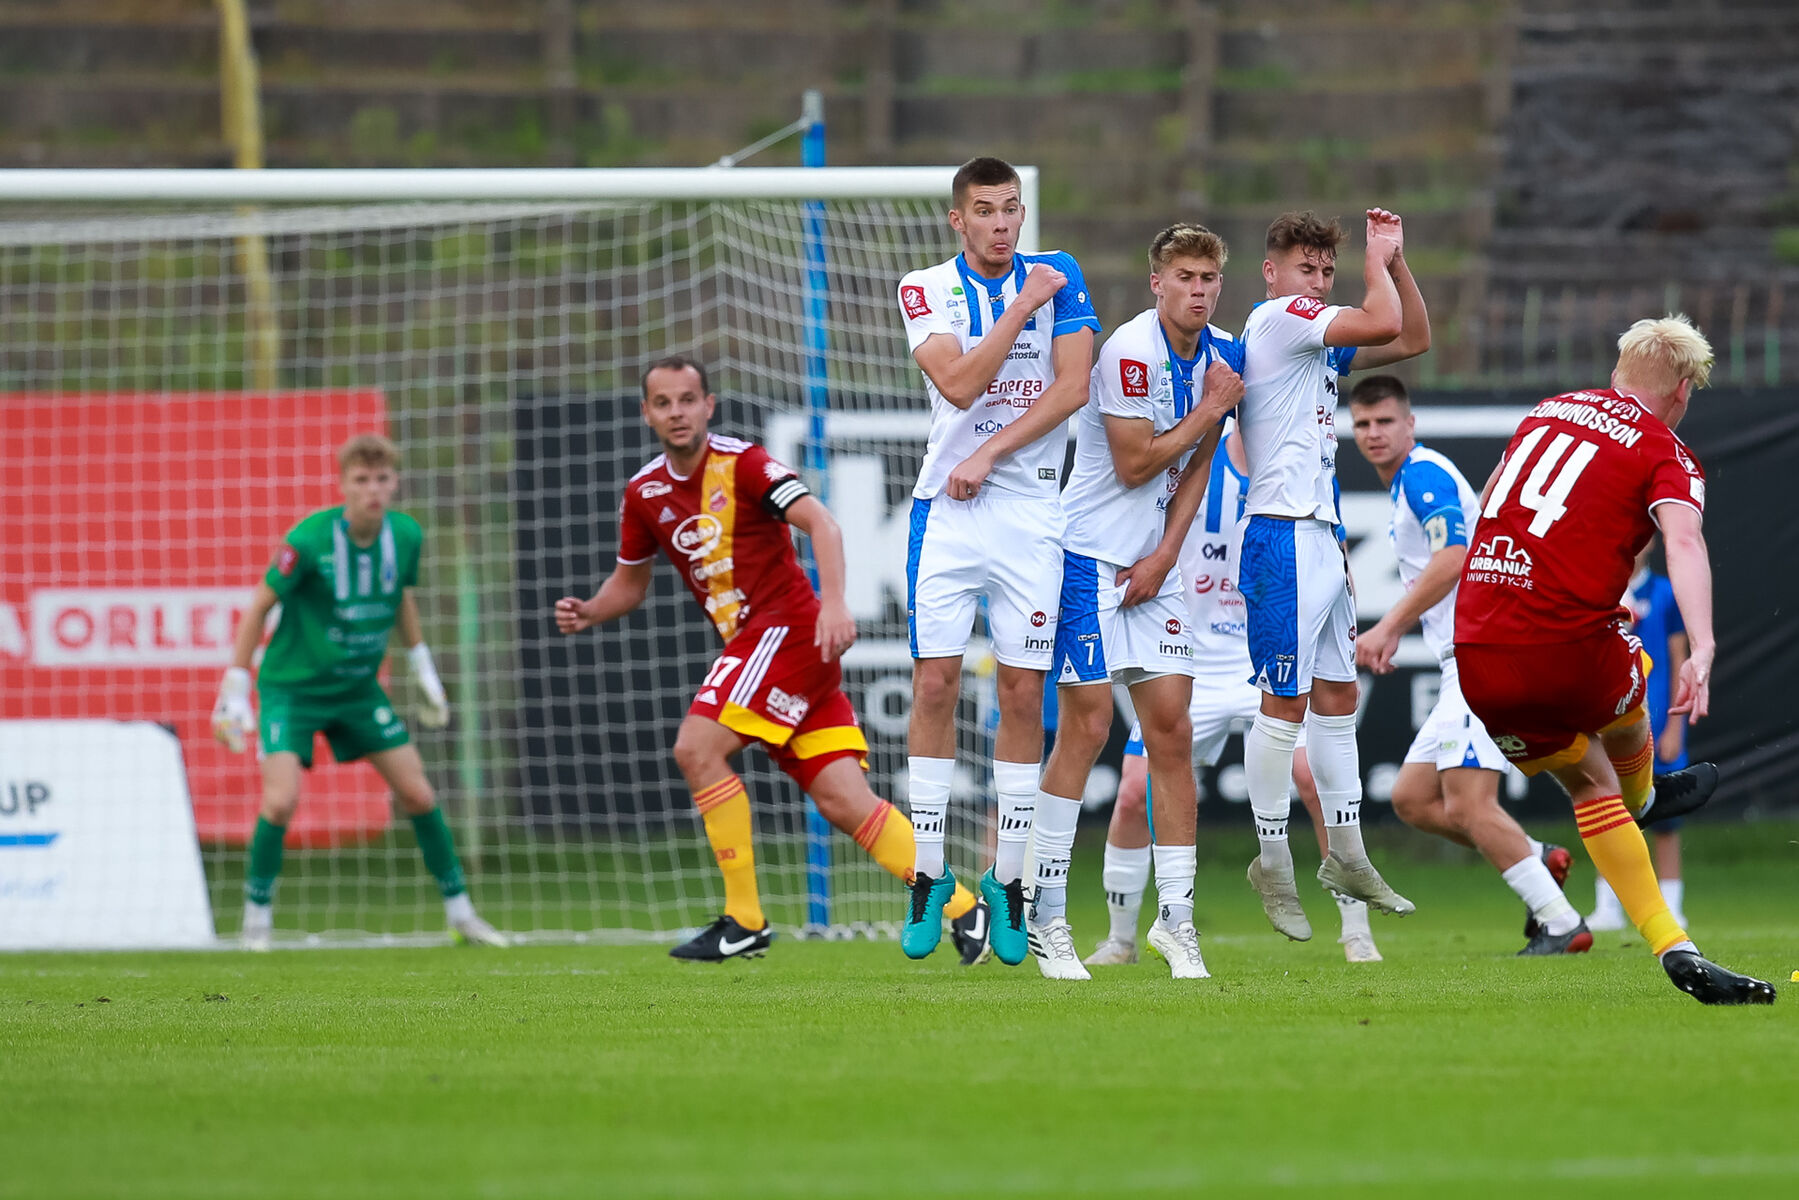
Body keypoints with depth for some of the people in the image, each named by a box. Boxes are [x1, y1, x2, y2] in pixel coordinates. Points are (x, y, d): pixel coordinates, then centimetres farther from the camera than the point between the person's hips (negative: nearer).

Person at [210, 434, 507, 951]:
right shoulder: (309, 540, -23)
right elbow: (260, 606, -13)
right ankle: (257, 916, 0)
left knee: (419, 795, 3)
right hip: (292, 687, -5)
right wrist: (235, 689, -12)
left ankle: (460, 913, 18)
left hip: (359, 689, 5)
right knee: (281, 800, -20)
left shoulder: (406, 535, -8)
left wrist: (424, 670, 17)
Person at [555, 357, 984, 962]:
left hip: (790, 625, -7)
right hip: (750, 640, 7)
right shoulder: (644, 492, 12)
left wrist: (833, 600, -35)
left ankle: (744, 922, -11)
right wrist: (588, 612, 3)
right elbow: (630, 583, 24)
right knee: (843, 800, -2)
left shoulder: (742, 463, -9)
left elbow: (820, 521, -20)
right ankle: (963, 910, 4)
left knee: (697, 748, -18)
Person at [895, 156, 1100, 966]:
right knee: (935, 683, -6)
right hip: (947, 506, 0)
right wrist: (1023, 305, -13)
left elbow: (1072, 387, -5)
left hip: (1030, 507, 0)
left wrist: (991, 453, -12)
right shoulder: (926, 290, 2)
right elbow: (959, 384, -13)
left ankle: (1007, 881, 5)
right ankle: (929, 877, -1)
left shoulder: (1057, 276, 4)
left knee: (1023, 693, -1)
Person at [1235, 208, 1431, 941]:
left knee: (1336, 695, 12)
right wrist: (1375, 259, -1)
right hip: (1284, 534, -10)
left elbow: (1412, 340, 22)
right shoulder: (1277, 320, -9)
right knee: (1285, 702, -7)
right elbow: (1383, 324, -18)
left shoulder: (1318, 341, 19)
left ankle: (1346, 856, 18)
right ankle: (1273, 865, -3)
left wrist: (1393, 258, 13)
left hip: (1323, 536, 10)